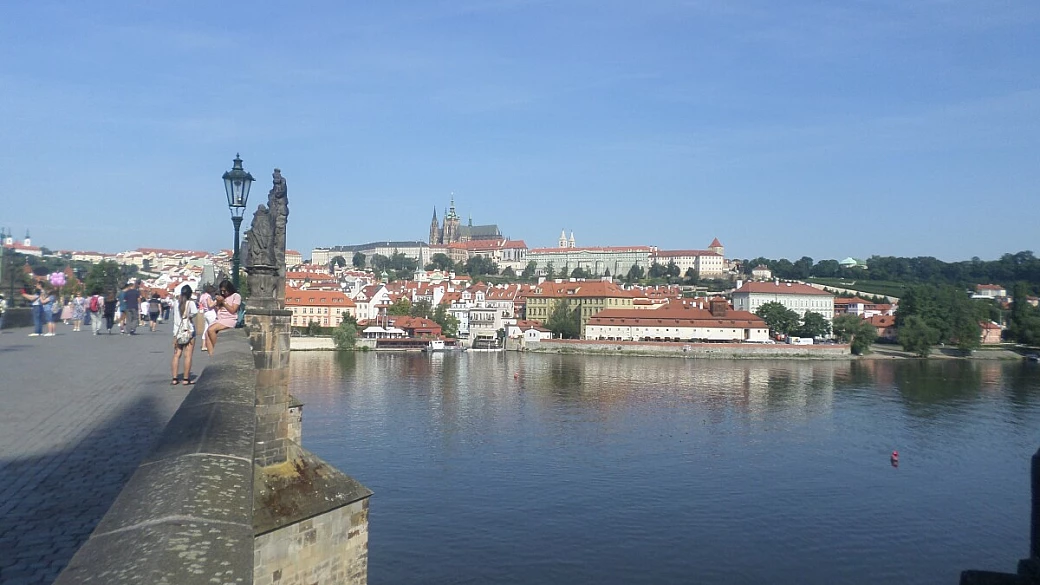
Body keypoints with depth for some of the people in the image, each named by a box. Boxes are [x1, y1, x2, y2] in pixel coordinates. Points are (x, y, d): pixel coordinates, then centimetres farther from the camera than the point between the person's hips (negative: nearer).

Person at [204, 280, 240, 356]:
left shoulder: (236, 296, 2)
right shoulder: (220, 296, 22)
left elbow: (233, 310, -7)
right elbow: (216, 310, 19)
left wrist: (224, 302, -6)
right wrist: (218, 303, 1)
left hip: (230, 320, -7)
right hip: (219, 320, 7)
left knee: (211, 330, -26)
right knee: (207, 333, -19)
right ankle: (211, 355, -23)